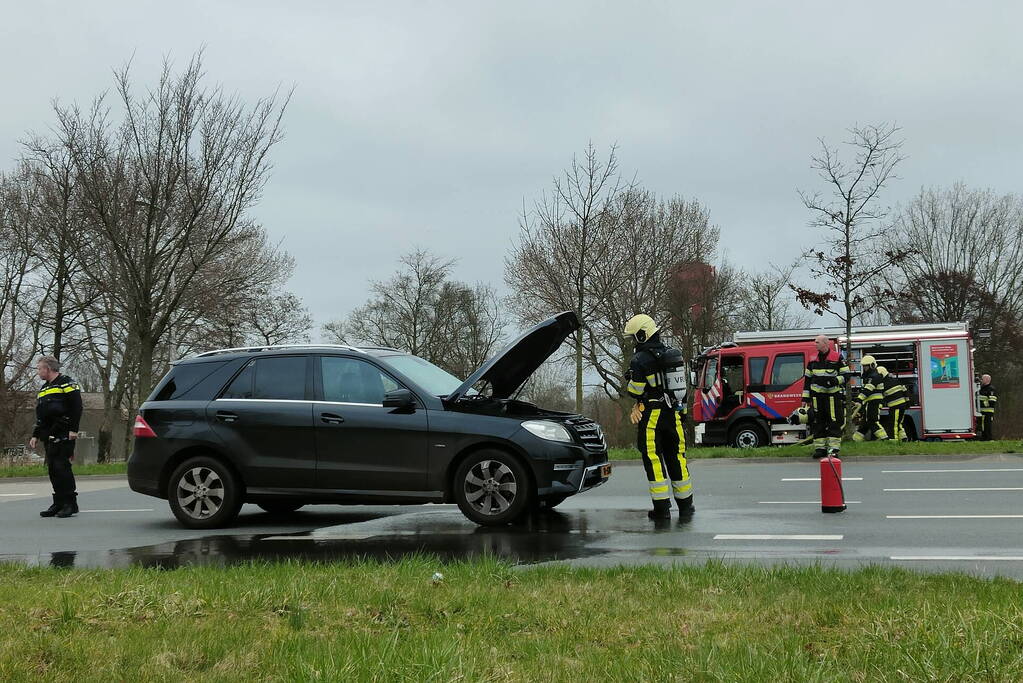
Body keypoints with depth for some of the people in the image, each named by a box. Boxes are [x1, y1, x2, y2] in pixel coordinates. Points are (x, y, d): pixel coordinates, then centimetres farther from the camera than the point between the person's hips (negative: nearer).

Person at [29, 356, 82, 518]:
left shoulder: (66, 383, -4)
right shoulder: (44, 389, 24)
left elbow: (76, 406, -13)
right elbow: (40, 417, 29)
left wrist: (73, 429, -19)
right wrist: (35, 435, 22)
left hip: (63, 436, -9)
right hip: (49, 437, 9)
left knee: (61, 466, -12)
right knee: (52, 468, 7)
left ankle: (70, 503, -6)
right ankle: (59, 504, 12)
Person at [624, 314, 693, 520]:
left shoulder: (640, 360, -13)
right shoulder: (673, 354, 10)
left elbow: (635, 391, -12)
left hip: (651, 414, -6)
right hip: (673, 412, 6)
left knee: (653, 459, -1)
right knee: (676, 457, 14)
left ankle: (662, 507, -3)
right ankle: (685, 504, 21)